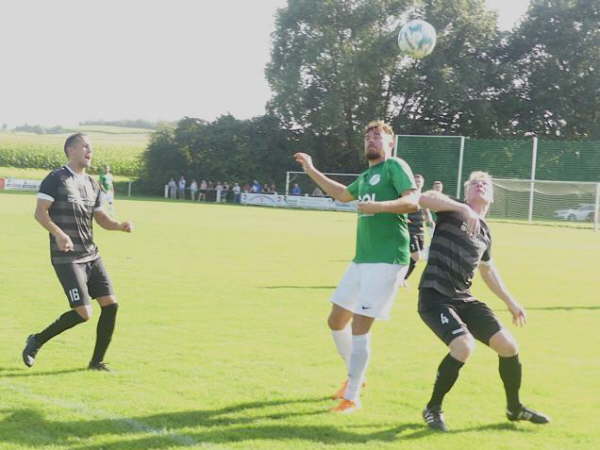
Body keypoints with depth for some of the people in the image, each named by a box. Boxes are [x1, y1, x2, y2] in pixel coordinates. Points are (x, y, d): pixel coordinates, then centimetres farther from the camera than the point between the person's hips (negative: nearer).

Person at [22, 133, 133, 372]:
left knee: (110, 304, -1)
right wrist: (58, 233, -30)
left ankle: (97, 361, 12)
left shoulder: (92, 184, 15)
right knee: (83, 313, -13)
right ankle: (37, 341, 8)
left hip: (91, 255, 8)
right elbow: (40, 212, -14)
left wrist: (120, 225, -2)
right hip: (66, 258, -8)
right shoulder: (56, 179, -7)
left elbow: (101, 218, 19)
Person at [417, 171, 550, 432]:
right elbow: (424, 198, -25)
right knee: (464, 346, -28)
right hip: (434, 296, -7)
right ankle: (433, 408, -7)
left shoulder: (485, 232, 16)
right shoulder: (452, 212, -4)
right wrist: (463, 208, -32)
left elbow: (488, 270, 30)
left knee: (508, 345, -1)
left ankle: (515, 408, 24)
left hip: (464, 299, 7)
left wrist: (510, 302, 31)